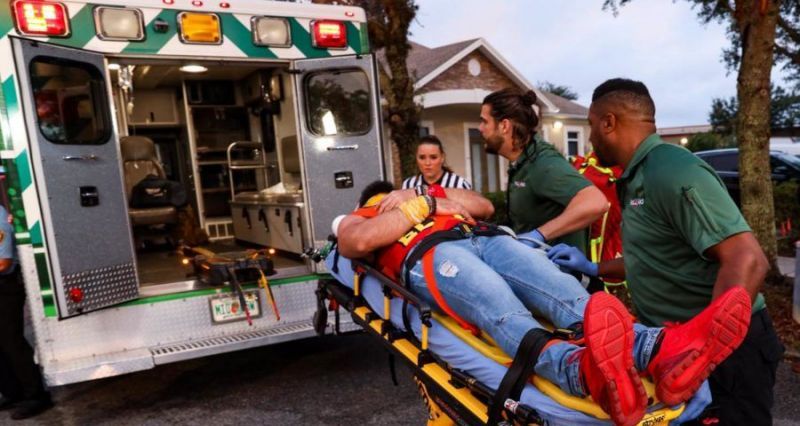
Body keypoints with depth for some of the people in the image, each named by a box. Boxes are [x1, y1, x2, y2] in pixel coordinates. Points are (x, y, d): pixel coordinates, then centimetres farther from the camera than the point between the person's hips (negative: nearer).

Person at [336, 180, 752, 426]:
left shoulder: (424, 198, 45)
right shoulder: (356, 219, 29)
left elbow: (483, 206, 39)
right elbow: (361, 240, 2)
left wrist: (438, 201, 24)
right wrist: (424, 206, 7)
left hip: (486, 240, 6)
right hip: (432, 253, -5)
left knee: (568, 295, -26)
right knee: (506, 315, -38)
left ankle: (662, 351, -49)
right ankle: (587, 372, -67)